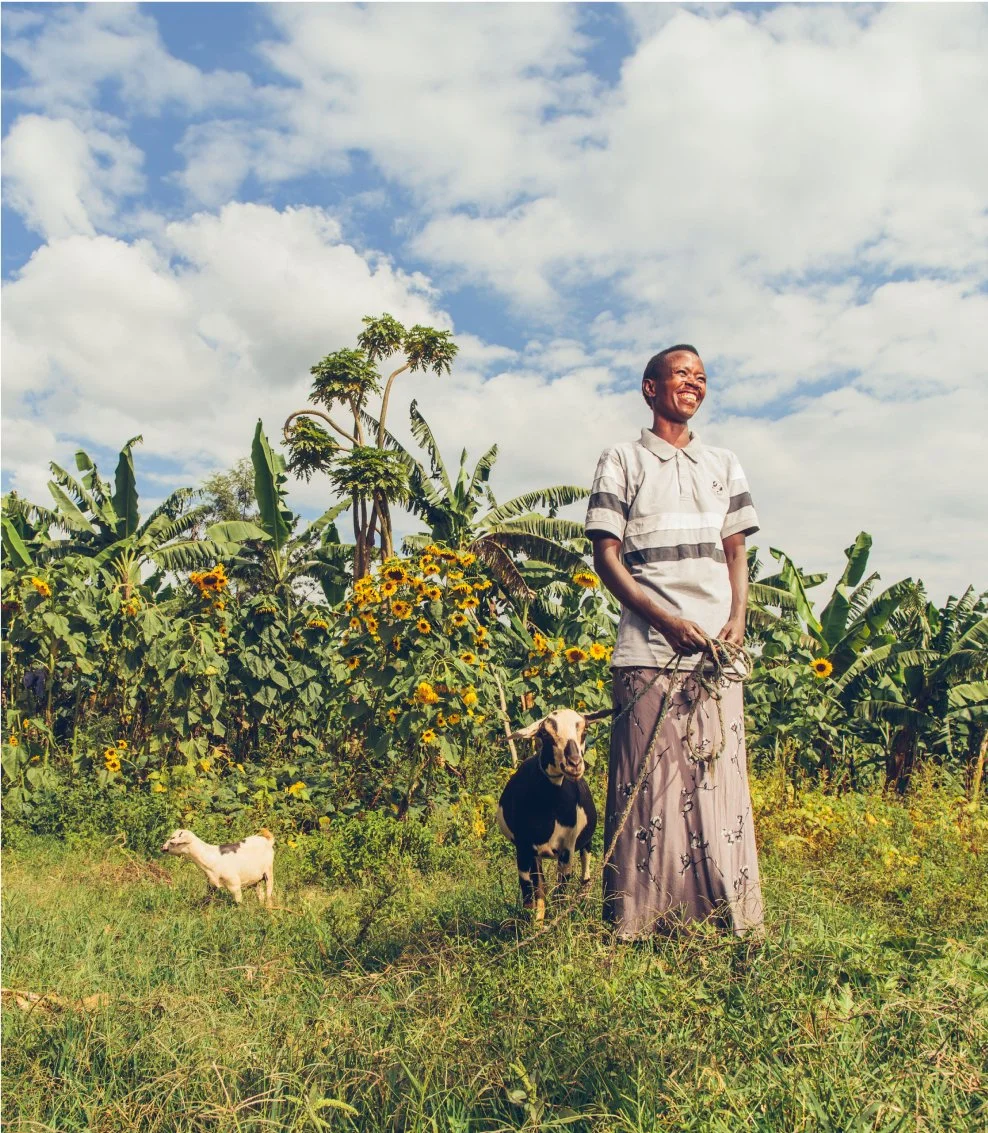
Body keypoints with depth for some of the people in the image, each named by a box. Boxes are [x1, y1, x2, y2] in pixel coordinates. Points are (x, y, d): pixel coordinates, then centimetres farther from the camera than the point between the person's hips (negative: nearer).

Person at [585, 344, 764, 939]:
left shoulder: (724, 464, 20)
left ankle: (731, 915, 13)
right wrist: (665, 619, -11)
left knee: (721, 776, 3)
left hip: (717, 648, 4)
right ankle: (639, 922, 3)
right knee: (648, 779, -4)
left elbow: (736, 551, 17)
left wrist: (738, 618, -1)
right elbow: (606, 555, 0)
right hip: (650, 647, -3)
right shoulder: (623, 461, 7)